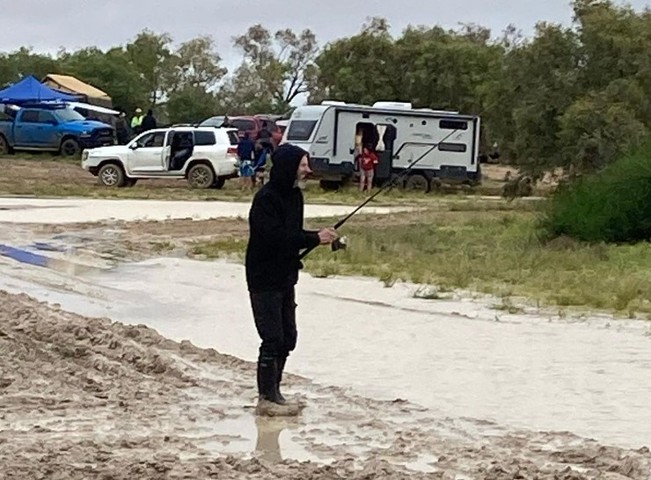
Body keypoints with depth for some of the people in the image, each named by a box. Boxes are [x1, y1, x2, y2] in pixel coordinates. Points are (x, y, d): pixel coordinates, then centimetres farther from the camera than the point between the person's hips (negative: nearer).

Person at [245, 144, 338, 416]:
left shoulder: (294, 194, 9)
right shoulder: (266, 198, -19)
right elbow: (275, 237, -27)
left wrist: (321, 238, -4)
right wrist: (315, 238, -24)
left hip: (285, 278, 9)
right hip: (264, 280, -9)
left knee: (287, 338, 13)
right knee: (273, 339, -6)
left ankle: (274, 393, 24)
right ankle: (266, 399, 3)